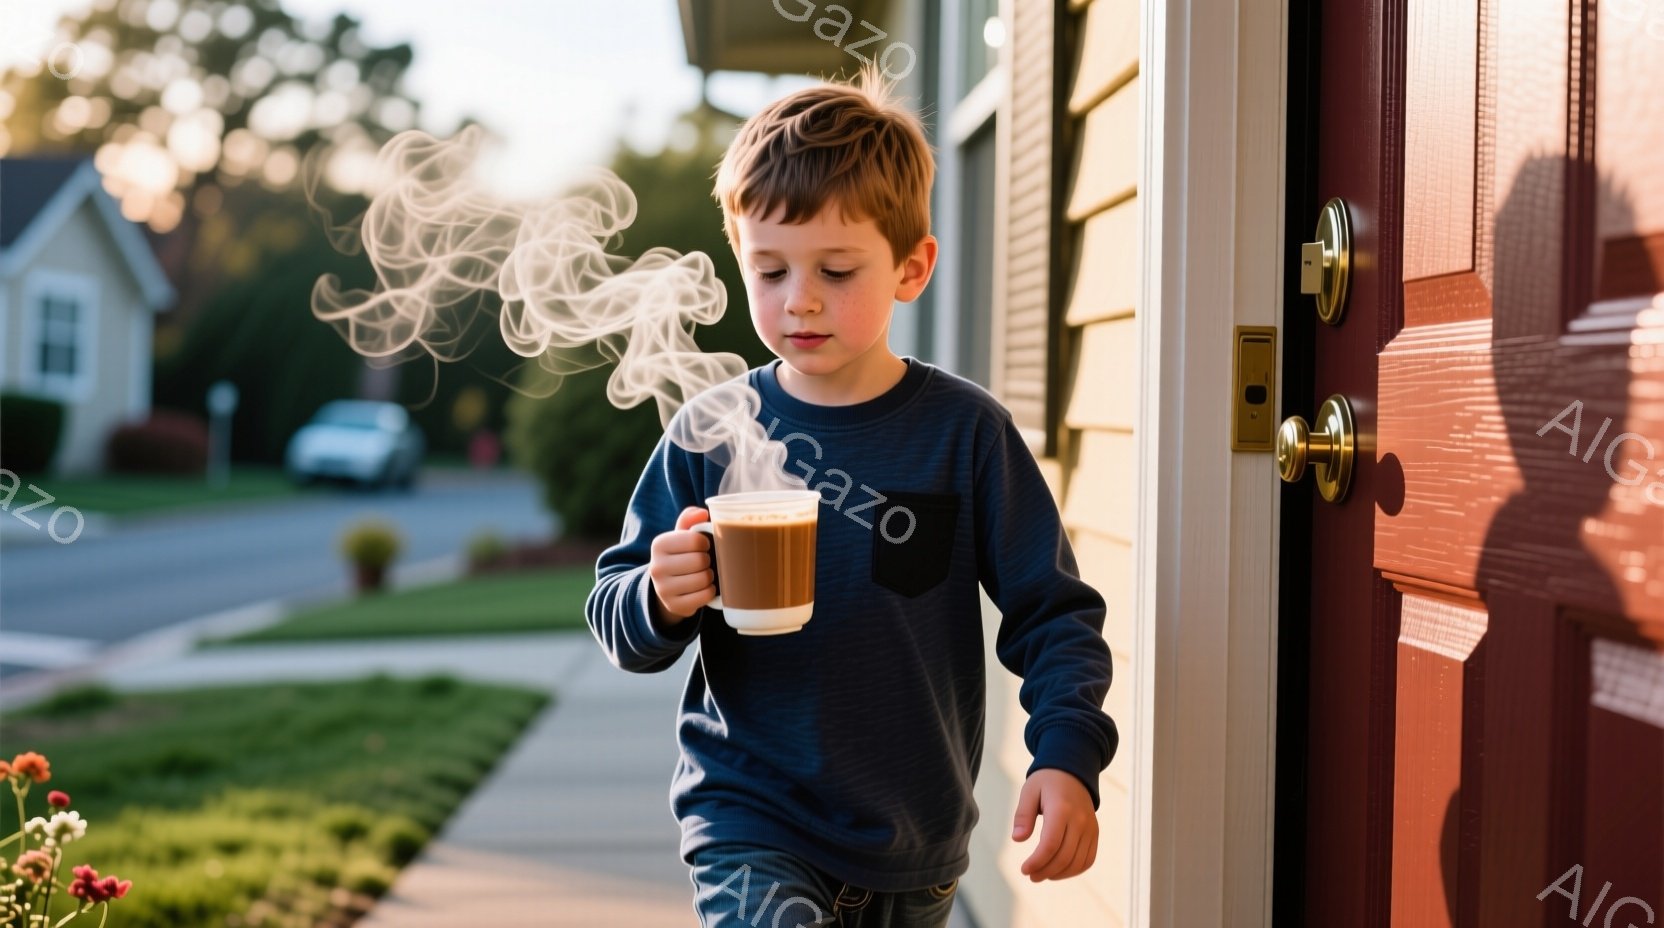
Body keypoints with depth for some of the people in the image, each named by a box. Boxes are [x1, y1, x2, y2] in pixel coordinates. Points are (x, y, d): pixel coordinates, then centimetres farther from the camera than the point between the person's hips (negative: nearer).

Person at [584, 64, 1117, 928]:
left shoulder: (966, 431, -5)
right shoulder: (715, 432, -5)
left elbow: (1052, 614, -1)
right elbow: (616, 622, 1)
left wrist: (1066, 757, -15)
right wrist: (661, 600, -21)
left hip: (917, 843, 2)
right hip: (750, 817, -1)